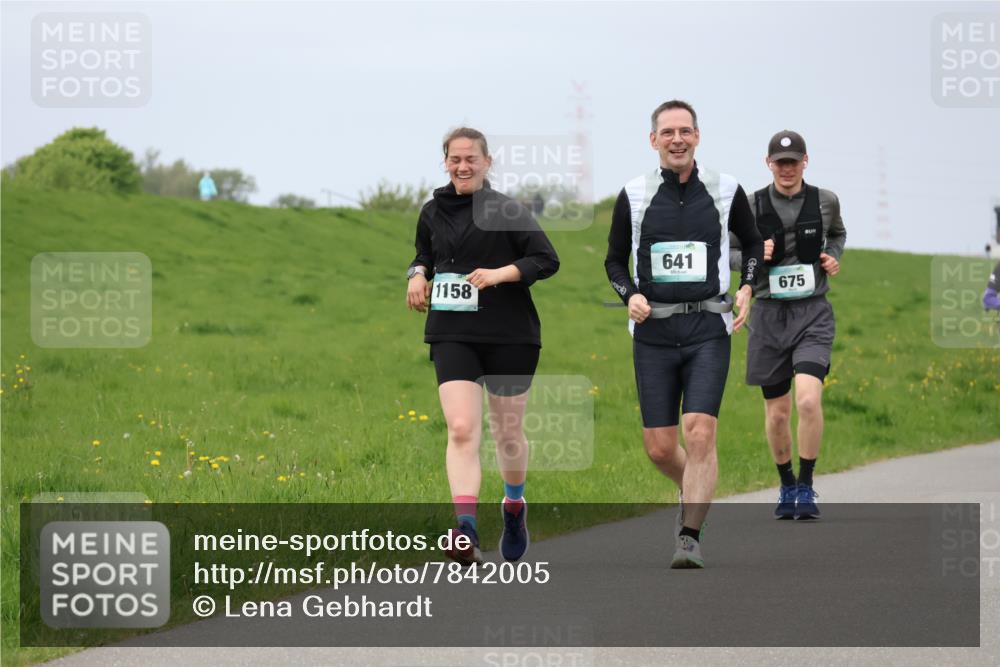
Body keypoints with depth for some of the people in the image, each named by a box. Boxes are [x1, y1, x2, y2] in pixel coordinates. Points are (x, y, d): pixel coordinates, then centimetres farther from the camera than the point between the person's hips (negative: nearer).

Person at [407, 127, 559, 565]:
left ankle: (514, 505, 41)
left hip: (510, 335, -2)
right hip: (452, 335, 2)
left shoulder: (507, 211, -4)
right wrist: (418, 274, 5)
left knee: (507, 432, 11)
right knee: (461, 430, -16)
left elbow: (547, 259, -9)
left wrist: (500, 274, -21)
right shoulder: (433, 213, 9)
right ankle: (465, 531, -26)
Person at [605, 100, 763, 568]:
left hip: (708, 331, -1)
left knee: (700, 434, -16)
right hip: (654, 333, 1)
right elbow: (615, 260, 14)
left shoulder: (725, 191, 2)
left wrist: (747, 289, 1)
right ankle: (694, 493, 34)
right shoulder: (633, 196, 3)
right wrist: (630, 295, -5)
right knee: (659, 448, 2)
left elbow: (753, 245, 18)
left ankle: (690, 539, -12)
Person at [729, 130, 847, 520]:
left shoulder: (825, 202, 1)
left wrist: (833, 258, 2)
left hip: (813, 314, -1)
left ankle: (806, 488, -7)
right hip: (770, 315, 1)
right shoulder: (751, 206, -3)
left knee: (808, 400, -21)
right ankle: (786, 487, 30)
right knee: (777, 413, 8)